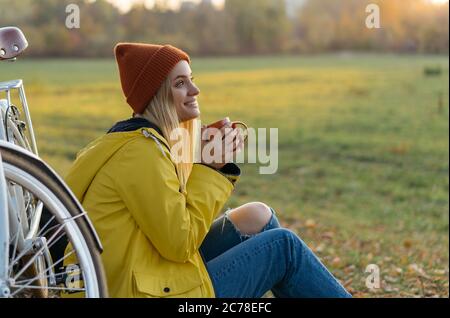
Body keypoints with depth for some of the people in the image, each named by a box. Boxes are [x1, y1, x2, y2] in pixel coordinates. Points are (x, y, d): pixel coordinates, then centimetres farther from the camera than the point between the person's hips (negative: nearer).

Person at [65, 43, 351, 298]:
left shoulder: (135, 139, 11)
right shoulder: (140, 151, -19)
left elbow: (178, 213, 11)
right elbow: (180, 243, -20)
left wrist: (219, 164, 1)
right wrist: (210, 169, -13)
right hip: (152, 290, -9)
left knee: (257, 216, 11)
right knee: (283, 246, -1)